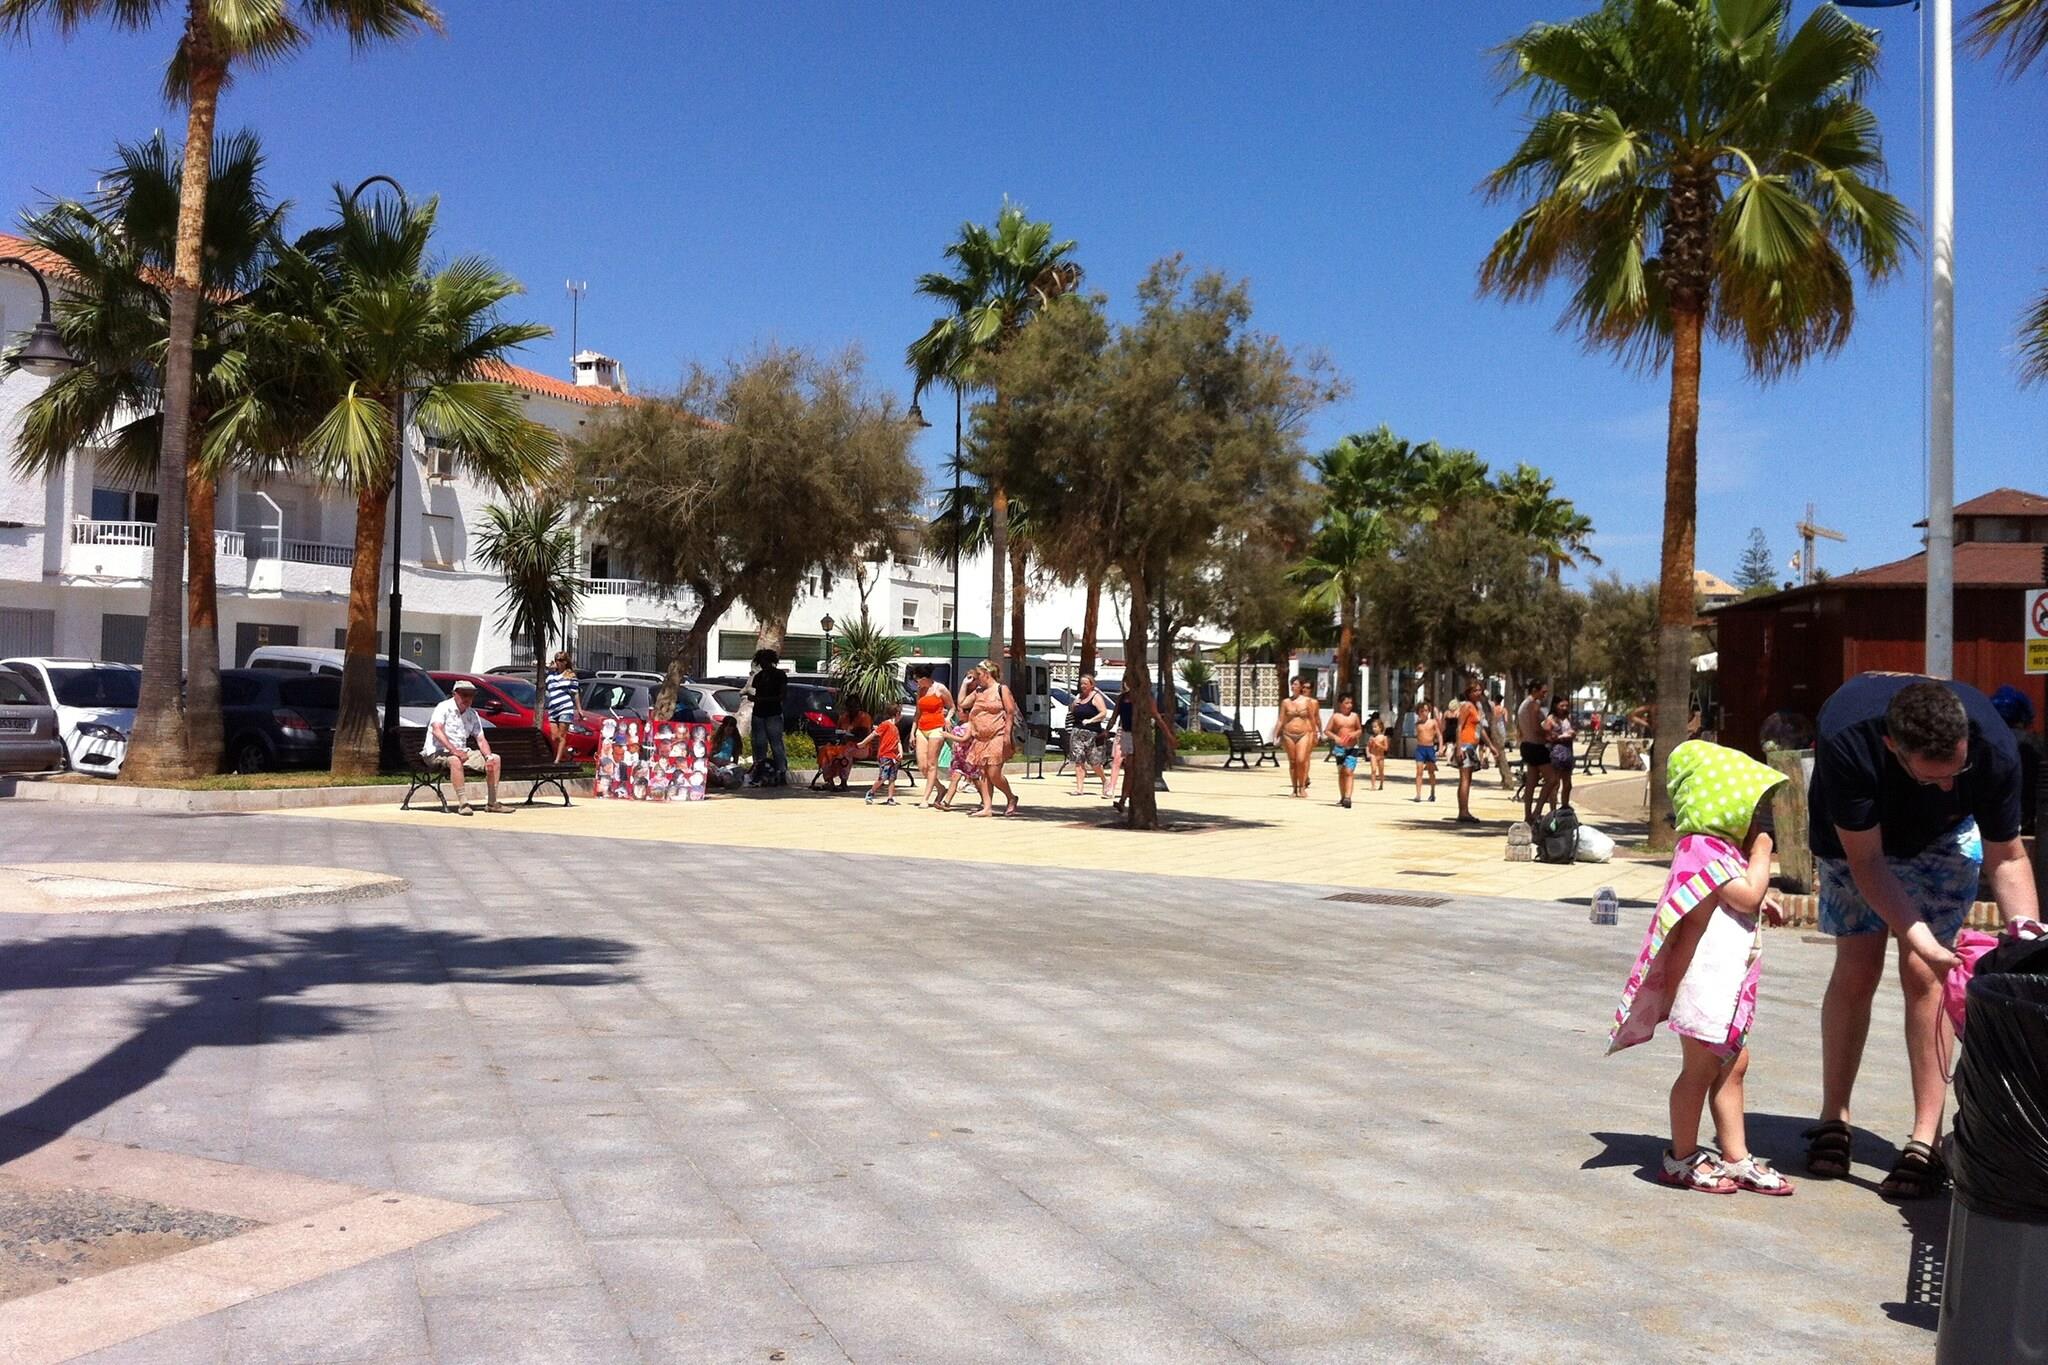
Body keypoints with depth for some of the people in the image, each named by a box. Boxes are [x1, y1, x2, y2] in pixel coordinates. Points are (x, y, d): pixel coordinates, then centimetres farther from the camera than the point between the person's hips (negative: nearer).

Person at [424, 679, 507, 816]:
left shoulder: (472, 714, 12)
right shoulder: (444, 708, -10)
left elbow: (481, 739, 8)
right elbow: (437, 731, -26)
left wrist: (488, 757, -11)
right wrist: (454, 750, -36)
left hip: (462, 751, 8)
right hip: (438, 752, -7)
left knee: (495, 759, -3)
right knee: (455, 760, -40)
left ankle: (492, 803, -1)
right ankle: (463, 803, -38)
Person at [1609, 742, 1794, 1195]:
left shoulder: (1720, 848, 15)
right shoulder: (1703, 850, -18)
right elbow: (1748, 895, -23)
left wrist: (1762, 904, 8)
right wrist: (1762, 844, -14)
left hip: (1729, 986, 10)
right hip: (1706, 983, -10)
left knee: (1732, 1066, 15)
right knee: (1700, 1069, 1)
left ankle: (1736, 1158, 23)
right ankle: (1682, 1158, 13)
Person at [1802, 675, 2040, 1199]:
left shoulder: (1994, 747, -35)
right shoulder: (1846, 740, -42)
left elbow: (2006, 857, -19)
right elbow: (1866, 860, -33)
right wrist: (1919, 937, -43)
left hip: (1942, 838, 1)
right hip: (1856, 835, -1)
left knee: (1922, 974, -9)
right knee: (1857, 969, 1)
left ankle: (1926, 1141, -4)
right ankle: (1834, 1119, 16)